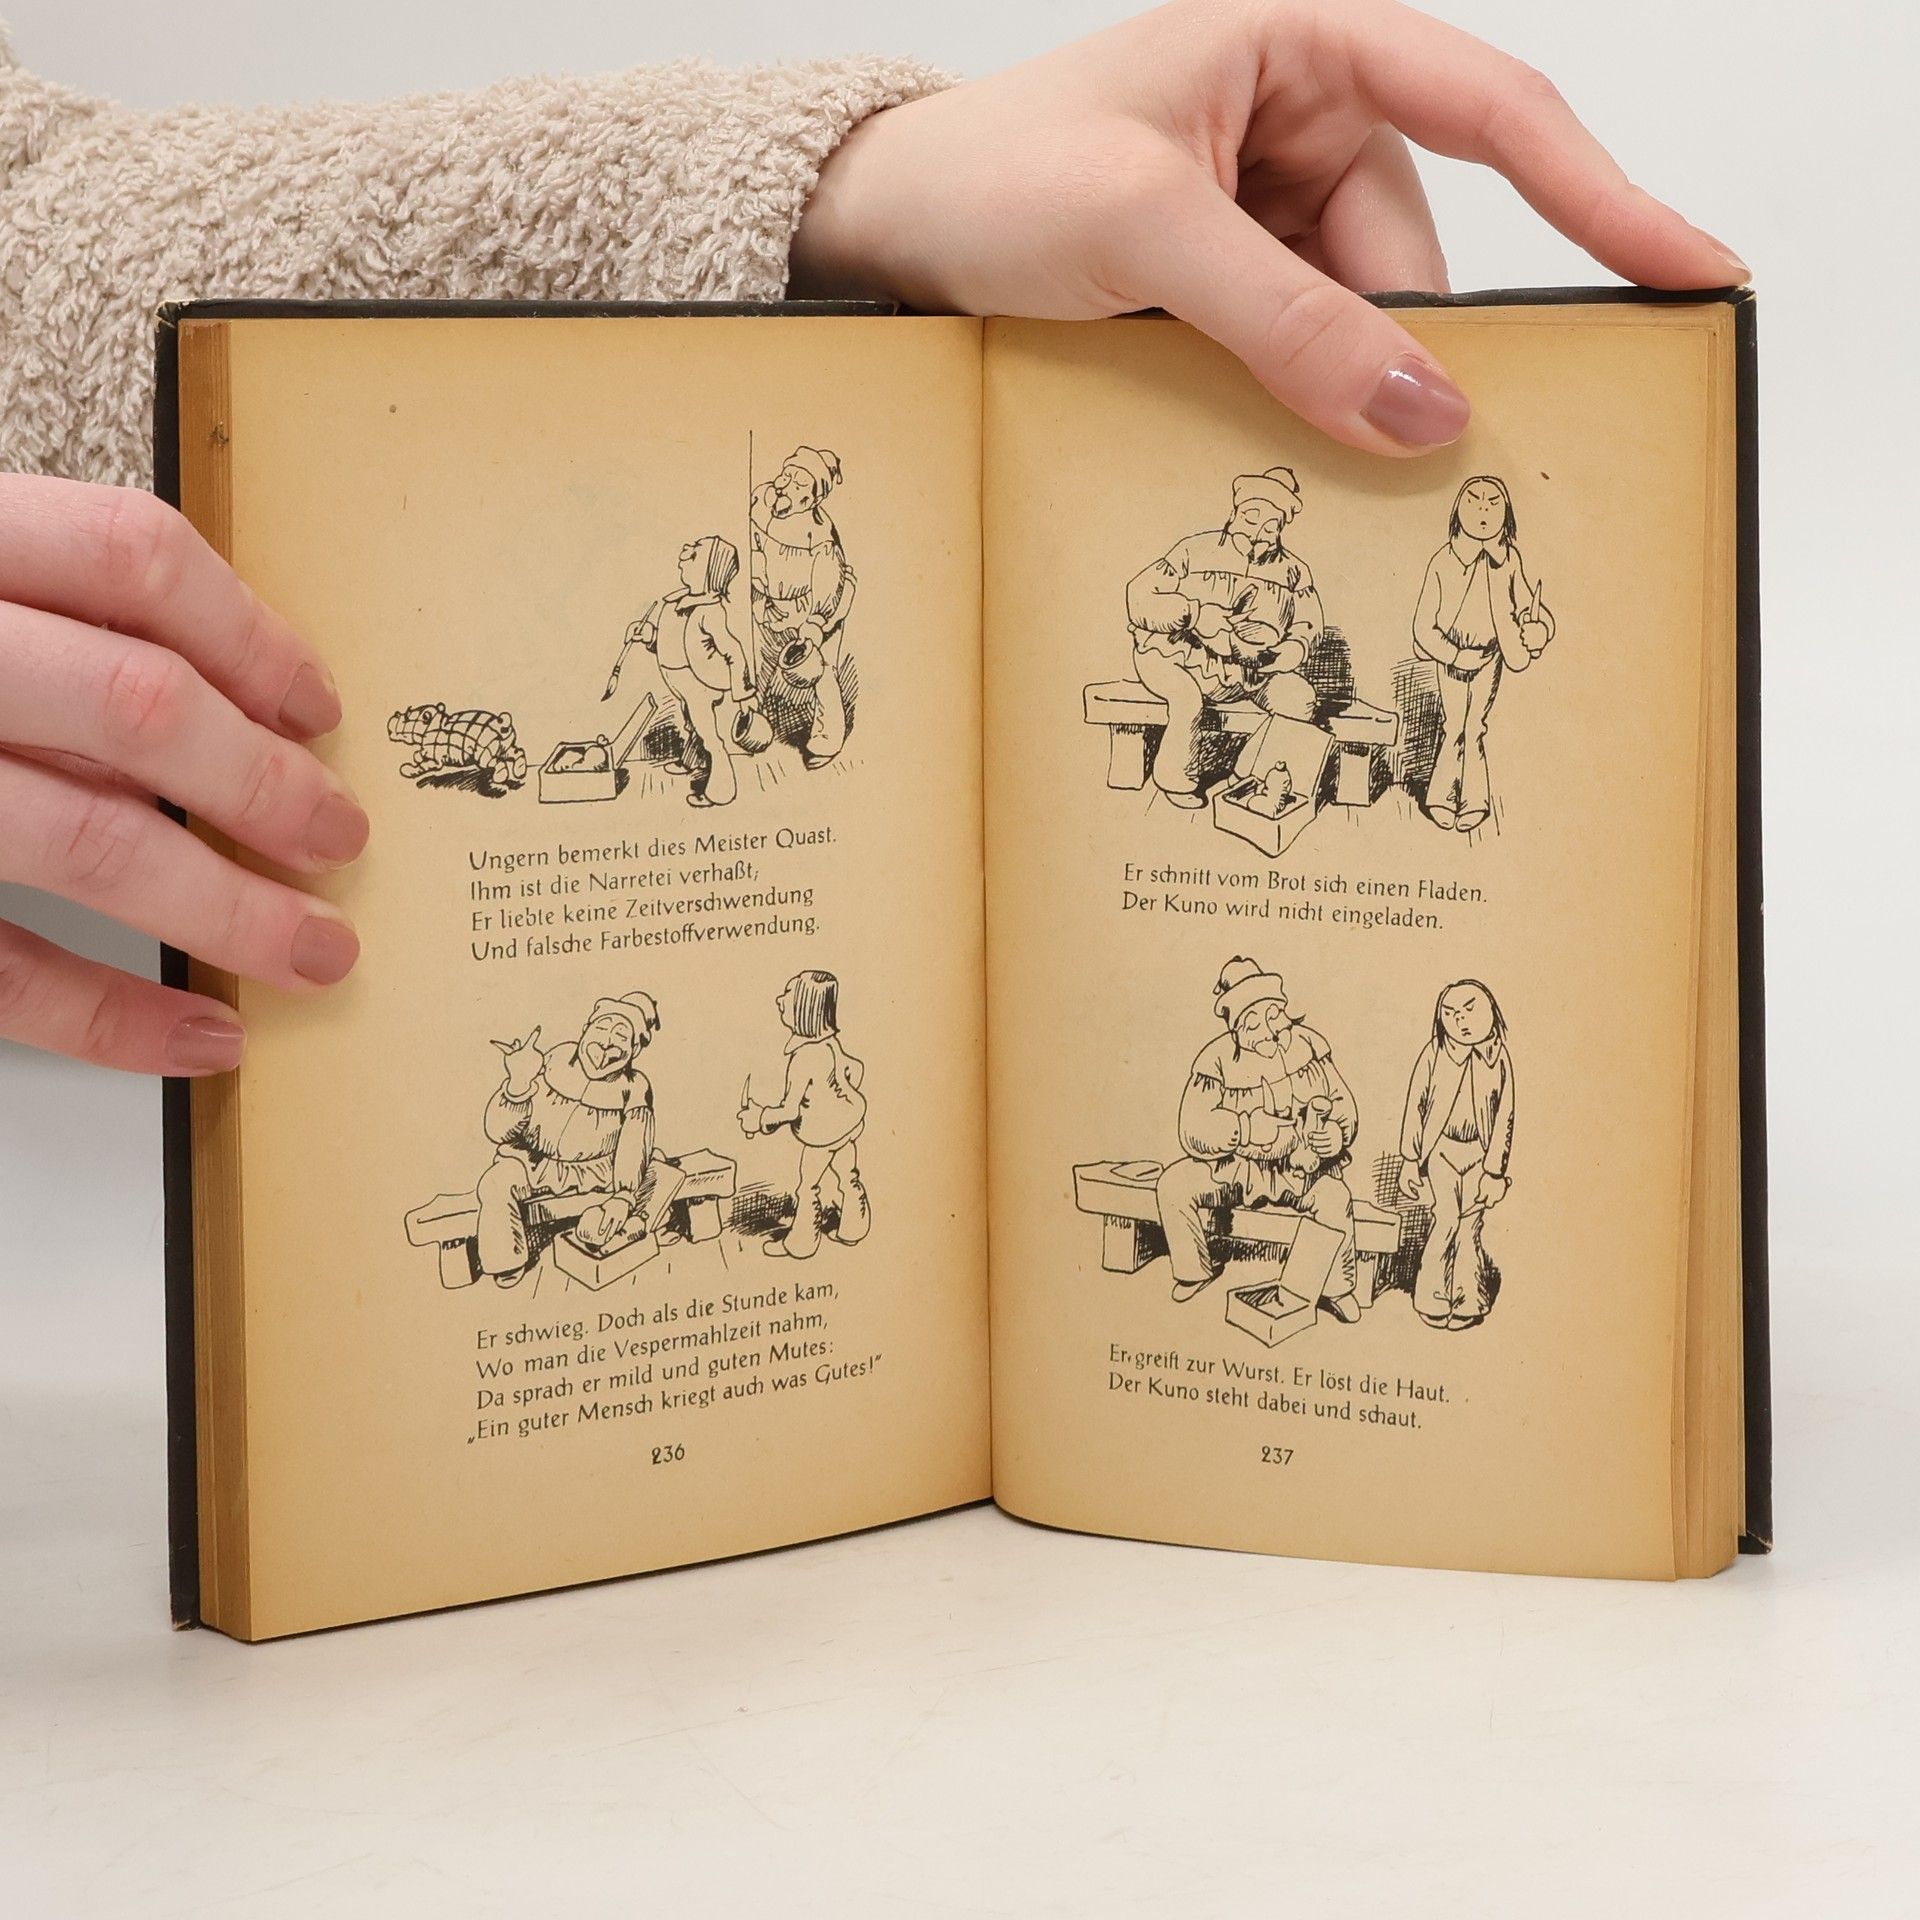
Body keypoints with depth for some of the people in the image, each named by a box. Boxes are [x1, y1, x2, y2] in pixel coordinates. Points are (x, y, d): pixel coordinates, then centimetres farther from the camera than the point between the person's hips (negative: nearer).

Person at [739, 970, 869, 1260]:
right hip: (850, 1118, 7)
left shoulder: (803, 1058, -32)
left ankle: (800, 1244, 27)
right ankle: (852, 1230, 40)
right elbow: (855, 1068, 7)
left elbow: (790, 1110, -29)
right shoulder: (832, 1042, -10)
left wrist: (758, 1118, -14)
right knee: (847, 1176, 23)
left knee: (809, 1187, 11)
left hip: (822, 1133, -7)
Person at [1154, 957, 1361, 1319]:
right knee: (1173, 1185, -20)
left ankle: (1337, 1288, -3)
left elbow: (1344, 1107, 0)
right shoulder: (1216, 1060, -12)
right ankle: (1196, 1271, 7)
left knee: (1334, 1198, -30)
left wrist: (1335, 1133, -24)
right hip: (1236, 1166, 0)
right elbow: (1195, 1132, -21)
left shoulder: (1309, 1046, -5)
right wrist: (1254, 1129, -32)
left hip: (1302, 1168, 0)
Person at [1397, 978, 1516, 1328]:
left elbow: (1504, 1117, 3)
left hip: (1477, 1154, 2)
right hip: (1441, 1149, -2)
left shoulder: (1497, 1059, -2)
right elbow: (1415, 1106, -1)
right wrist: (1410, 1159, 0)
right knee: (1447, 1219, -12)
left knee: (1470, 1227, 0)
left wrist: (1495, 1171, 2)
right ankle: (1431, 1300, -2)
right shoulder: (1434, 1054, -7)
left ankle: (1469, 1302, 12)